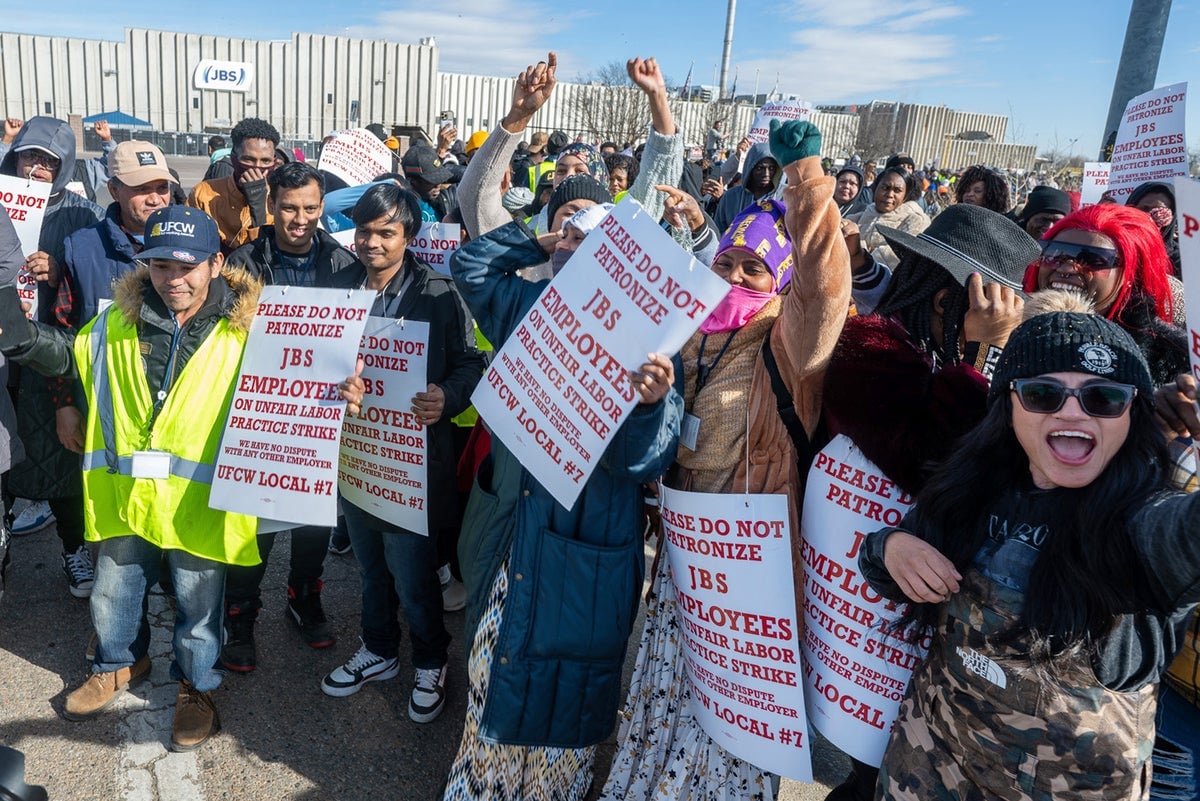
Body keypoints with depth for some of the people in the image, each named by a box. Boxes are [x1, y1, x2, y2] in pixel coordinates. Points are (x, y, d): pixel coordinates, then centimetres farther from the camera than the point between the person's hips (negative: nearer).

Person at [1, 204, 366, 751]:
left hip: (201, 502, -4)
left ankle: (196, 686, 41)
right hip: (126, 496, 4)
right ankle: (119, 664, 54)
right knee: (113, 594, 25)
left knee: (198, 607, 15)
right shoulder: (119, 320, -1)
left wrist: (338, 396, -33)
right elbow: (73, 357, 17)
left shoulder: (246, 328, -13)